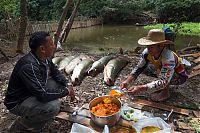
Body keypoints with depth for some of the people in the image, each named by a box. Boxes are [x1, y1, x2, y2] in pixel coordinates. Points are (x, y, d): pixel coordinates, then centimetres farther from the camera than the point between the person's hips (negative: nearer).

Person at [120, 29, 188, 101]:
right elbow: (138, 68, -16)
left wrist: (140, 88, -53)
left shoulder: (168, 58, -40)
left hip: (180, 76, -6)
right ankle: (163, 86, 8)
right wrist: (127, 81, -32)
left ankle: (165, 92, -6)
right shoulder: (147, 52, -23)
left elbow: (163, 81, -44)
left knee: (160, 71, -33)